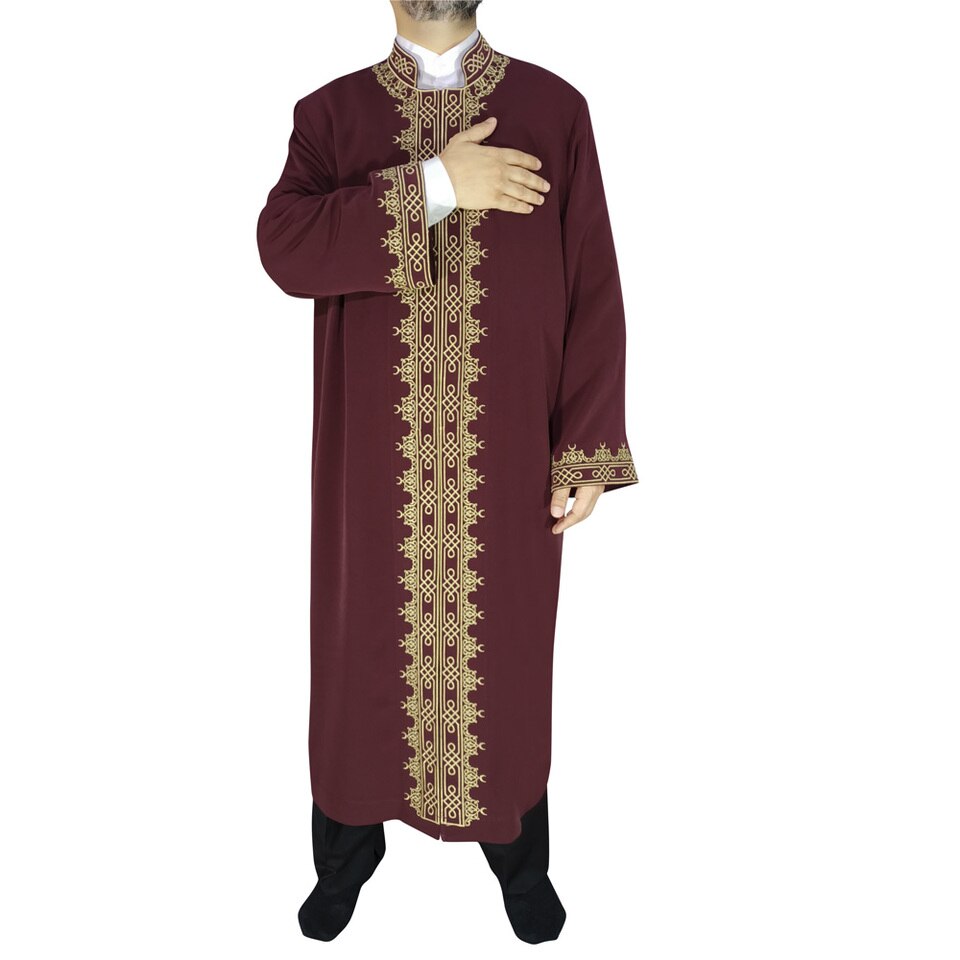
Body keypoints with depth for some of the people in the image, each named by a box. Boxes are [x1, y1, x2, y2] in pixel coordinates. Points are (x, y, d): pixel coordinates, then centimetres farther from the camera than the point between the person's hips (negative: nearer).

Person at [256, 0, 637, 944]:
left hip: (504, 455, 0)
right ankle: (349, 845, 36)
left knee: (505, 642, 12)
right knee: (365, 642, 12)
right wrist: (435, 184, -20)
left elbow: (593, 290, -2)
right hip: (373, 456, 1)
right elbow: (283, 245, -13)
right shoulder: (330, 112, 4)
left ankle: (517, 846, 35)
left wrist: (587, 451, -7)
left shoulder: (554, 108, 2)